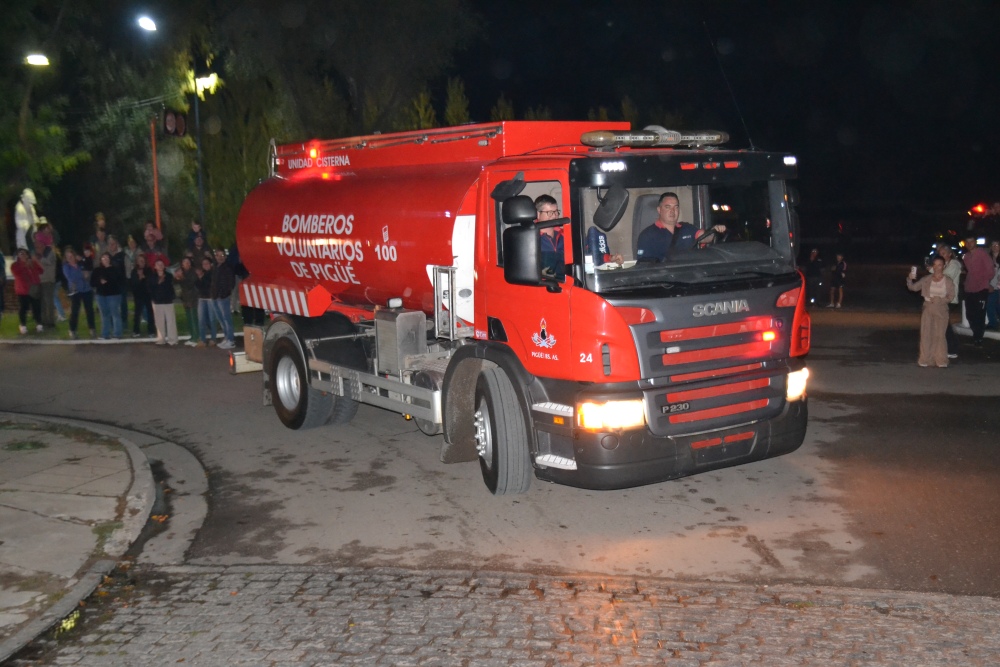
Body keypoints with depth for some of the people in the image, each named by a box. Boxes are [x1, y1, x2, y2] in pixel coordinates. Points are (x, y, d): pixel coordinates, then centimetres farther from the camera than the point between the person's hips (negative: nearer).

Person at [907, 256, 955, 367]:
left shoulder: (947, 281, -2)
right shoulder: (926, 279, 3)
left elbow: (951, 295, -4)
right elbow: (913, 288, 2)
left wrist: (941, 300, -19)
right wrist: (910, 279, -16)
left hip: (941, 310, -2)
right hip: (928, 309, 2)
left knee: (940, 335, -1)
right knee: (926, 334, 2)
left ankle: (941, 360, 6)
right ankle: (925, 359, 10)